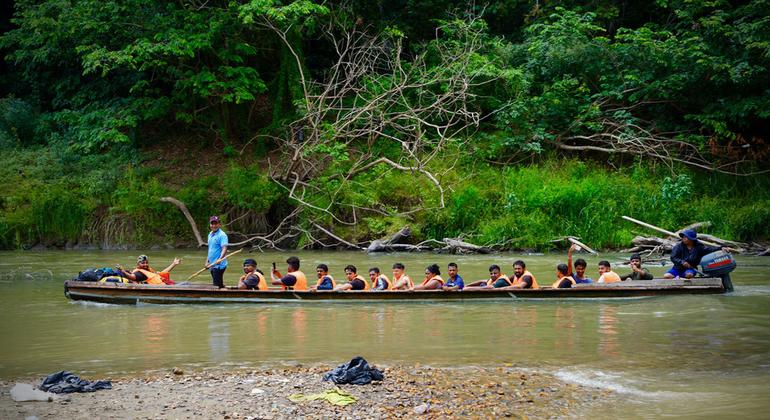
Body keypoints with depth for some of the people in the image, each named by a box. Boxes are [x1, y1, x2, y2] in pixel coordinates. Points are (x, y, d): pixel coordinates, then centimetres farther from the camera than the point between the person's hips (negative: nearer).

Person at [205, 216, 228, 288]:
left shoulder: (222, 235, -12)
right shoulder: (210, 234, 15)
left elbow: (224, 249, -24)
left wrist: (220, 259, -39)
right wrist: (207, 262, 22)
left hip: (219, 265, -9)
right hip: (212, 265, 9)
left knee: (217, 286, -11)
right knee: (217, 285, 13)